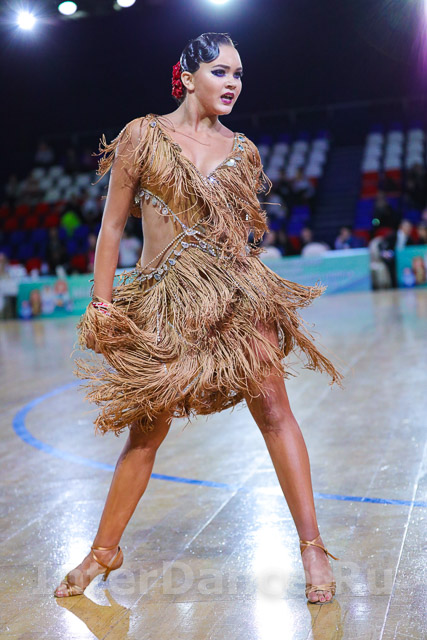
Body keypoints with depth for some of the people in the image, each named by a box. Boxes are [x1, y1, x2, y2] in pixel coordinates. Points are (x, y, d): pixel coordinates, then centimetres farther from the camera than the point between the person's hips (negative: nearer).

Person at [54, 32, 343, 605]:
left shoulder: (242, 150, 9)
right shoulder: (144, 135, 2)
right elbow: (113, 223, 2)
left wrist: (251, 289, 14)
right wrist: (101, 302, -1)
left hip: (235, 291, 2)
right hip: (162, 299, -1)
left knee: (274, 411, -6)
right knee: (146, 430, 6)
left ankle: (312, 547, 5)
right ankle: (104, 551, 25)